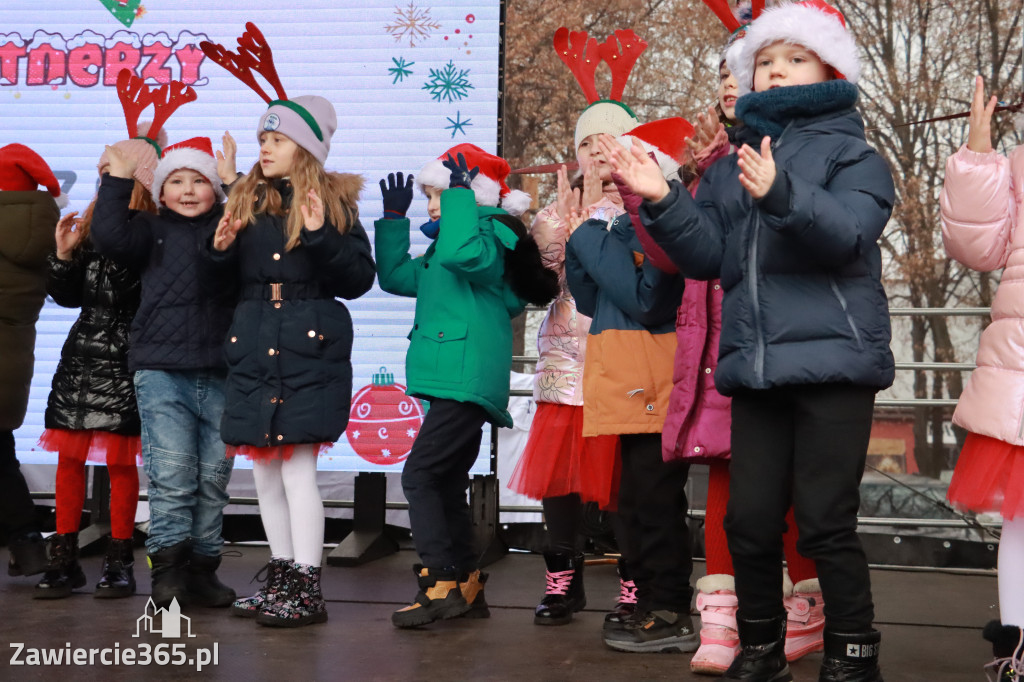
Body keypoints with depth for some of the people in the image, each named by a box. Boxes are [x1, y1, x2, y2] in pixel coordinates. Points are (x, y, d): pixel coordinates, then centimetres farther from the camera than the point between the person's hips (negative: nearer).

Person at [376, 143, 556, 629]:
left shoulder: (490, 235, -8)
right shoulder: (442, 248, 22)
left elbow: (465, 255, -31)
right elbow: (396, 276, 27)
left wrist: (460, 190, -22)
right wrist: (393, 219, 22)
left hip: (466, 382, -10)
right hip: (451, 384, 10)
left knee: (420, 475, -14)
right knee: (447, 486, 12)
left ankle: (441, 585, -13)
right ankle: (467, 587, 19)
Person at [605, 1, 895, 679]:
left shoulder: (852, 154, 2)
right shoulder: (730, 166, 17)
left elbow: (848, 231, -17)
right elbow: (708, 256, 9)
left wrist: (781, 194, -34)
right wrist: (663, 202, -6)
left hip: (832, 362, -4)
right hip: (755, 368, 5)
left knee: (825, 523, -4)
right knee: (749, 521, 6)